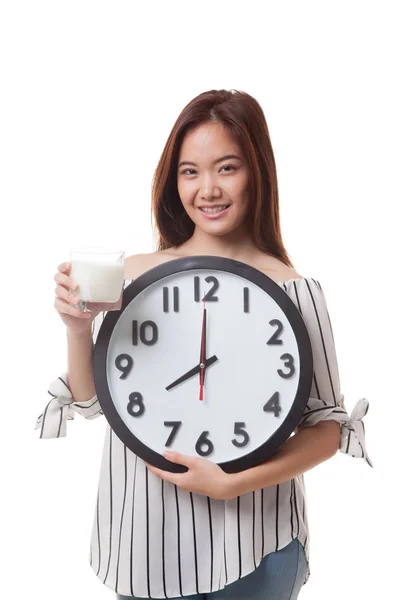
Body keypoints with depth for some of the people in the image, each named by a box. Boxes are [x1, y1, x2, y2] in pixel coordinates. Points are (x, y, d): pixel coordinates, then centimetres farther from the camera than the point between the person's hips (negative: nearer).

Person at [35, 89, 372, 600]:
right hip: (144, 536, 3)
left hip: (250, 543, -2)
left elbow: (328, 429, -7)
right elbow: (90, 401, 3)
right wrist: (79, 330, -15)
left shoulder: (292, 289, -14)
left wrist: (232, 484, -17)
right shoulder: (134, 274, -6)